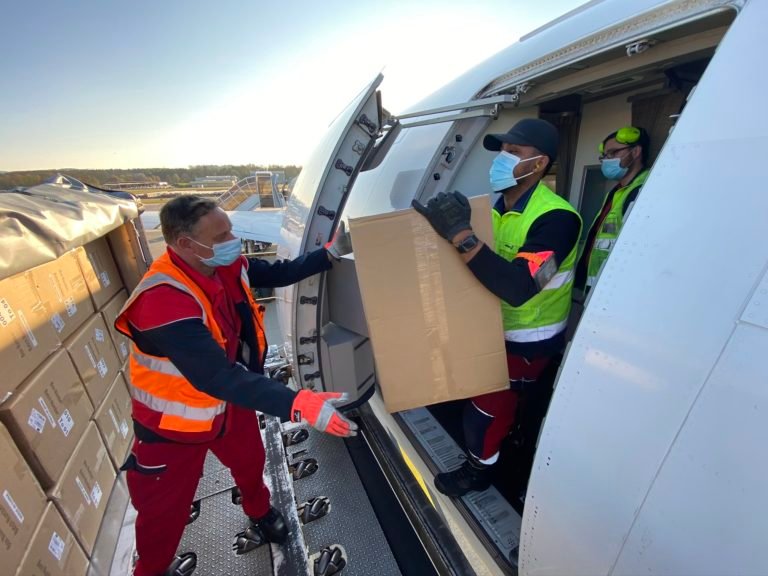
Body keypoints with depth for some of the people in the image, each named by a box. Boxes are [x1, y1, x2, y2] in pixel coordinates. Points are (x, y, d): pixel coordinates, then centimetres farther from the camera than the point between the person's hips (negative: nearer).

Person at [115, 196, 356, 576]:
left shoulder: (226, 266, -15)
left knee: (250, 461, 28)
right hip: (175, 419, -6)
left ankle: (260, 513, 60)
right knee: (165, 507, 17)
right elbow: (217, 377, -44)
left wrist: (331, 252, -7)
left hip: (230, 399, 7)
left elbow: (278, 273, 0)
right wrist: (300, 405, -53)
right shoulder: (164, 302, -38)